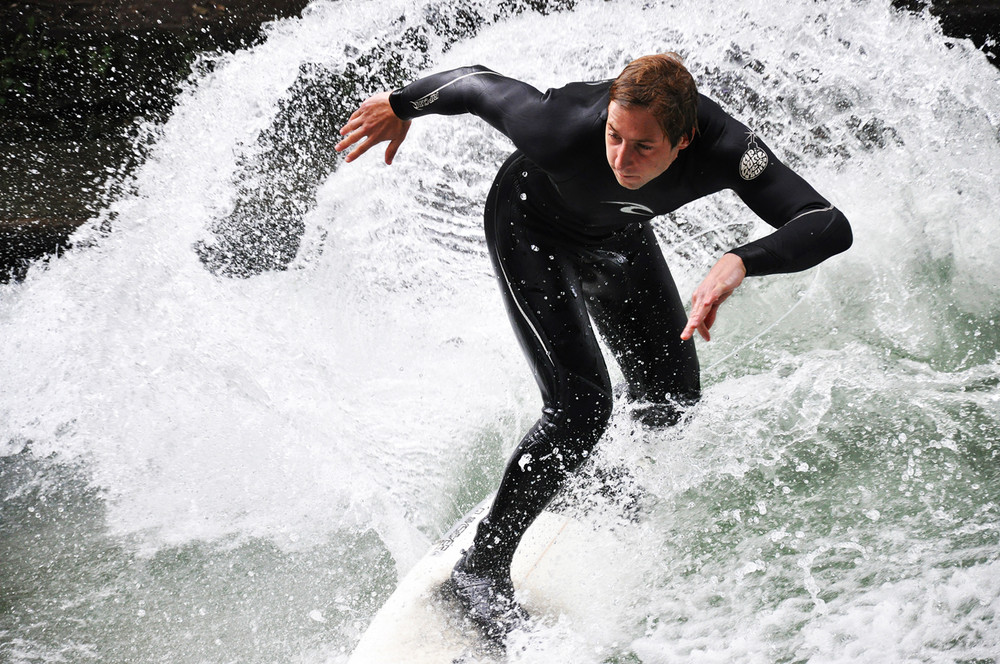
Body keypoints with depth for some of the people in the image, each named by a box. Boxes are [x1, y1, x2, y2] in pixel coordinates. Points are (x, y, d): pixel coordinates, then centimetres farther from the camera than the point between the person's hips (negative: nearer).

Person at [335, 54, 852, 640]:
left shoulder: (726, 150, -36)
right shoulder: (563, 128, -42)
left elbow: (831, 227, -45)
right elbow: (478, 83, -24)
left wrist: (740, 262, -63)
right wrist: (399, 107, -6)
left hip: (619, 238, 5)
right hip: (531, 228, -4)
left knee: (673, 406, 7)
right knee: (582, 406, -19)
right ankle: (483, 566, -4)